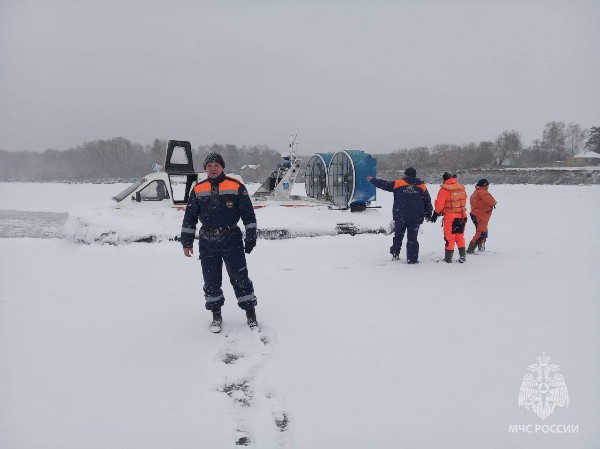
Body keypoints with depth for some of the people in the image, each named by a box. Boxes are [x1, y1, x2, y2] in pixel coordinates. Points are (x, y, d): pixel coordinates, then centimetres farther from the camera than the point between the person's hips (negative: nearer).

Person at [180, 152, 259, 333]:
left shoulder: (236, 186, -3)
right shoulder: (198, 189, 5)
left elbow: (248, 214, 0)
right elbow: (189, 217, 10)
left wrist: (251, 238, -2)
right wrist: (187, 242, 7)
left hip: (231, 240, -3)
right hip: (207, 243, 3)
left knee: (240, 277, -1)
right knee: (211, 281, 8)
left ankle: (250, 313, 10)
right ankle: (216, 315, 22)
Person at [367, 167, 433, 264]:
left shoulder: (398, 184, 0)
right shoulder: (422, 187, 7)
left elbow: (384, 184, 8)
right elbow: (428, 202, 12)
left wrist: (372, 180, 24)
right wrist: (428, 215, 23)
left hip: (400, 217, -1)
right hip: (415, 218, 1)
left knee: (398, 235, 18)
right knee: (412, 238, 4)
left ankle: (395, 254, 20)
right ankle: (412, 259, 2)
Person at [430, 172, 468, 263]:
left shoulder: (444, 189, -13)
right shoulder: (462, 188, 6)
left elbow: (440, 204, -12)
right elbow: (463, 202, 13)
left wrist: (436, 214, -1)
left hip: (450, 216, -5)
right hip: (462, 216, 5)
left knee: (449, 237, 4)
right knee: (460, 236, 17)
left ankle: (448, 257, 7)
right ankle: (463, 256, 19)